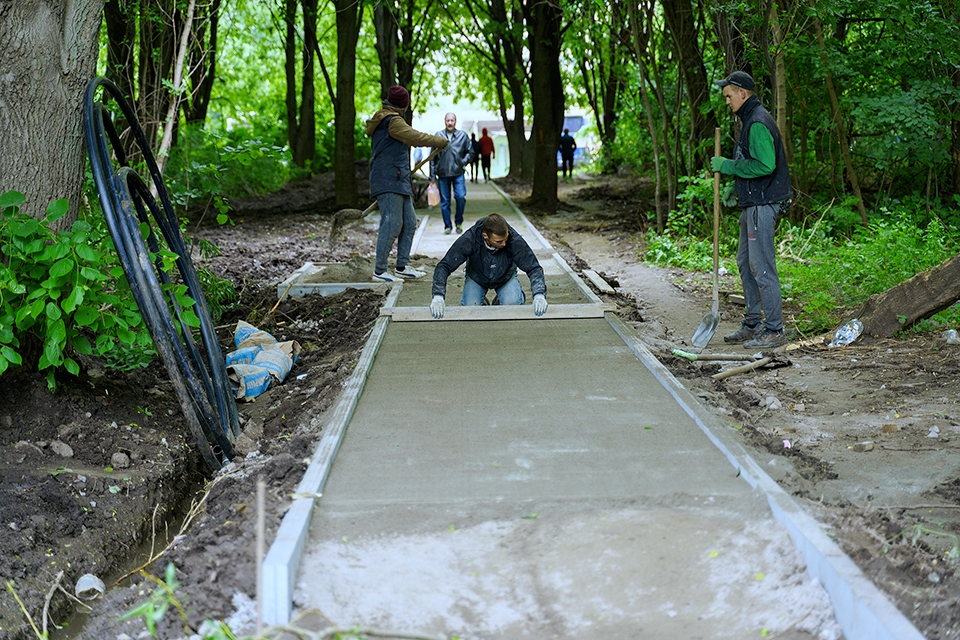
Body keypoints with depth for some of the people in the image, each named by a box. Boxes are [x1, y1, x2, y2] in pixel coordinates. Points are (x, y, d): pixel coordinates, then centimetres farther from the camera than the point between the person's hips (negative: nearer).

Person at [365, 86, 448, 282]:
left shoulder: (382, 120, 20)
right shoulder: (392, 121, -12)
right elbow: (415, 137, -18)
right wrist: (441, 141, -4)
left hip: (399, 181, 11)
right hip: (389, 182, -11)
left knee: (409, 222, 12)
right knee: (392, 224, -12)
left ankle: (402, 267, 18)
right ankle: (379, 271, -8)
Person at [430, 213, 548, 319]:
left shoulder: (515, 241, -35)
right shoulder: (469, 240, -35)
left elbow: (533, 267, -28)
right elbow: (444, 266, -32)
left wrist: (539, 295, -46)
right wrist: (438, 297, -46)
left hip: (505, 277, 0)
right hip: (477, 277, 0)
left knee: (512, 303, -27)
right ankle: (482, 302, 15)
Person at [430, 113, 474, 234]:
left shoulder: (462, 136, 4)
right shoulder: (438, 136, 2)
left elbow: (470, 151, 15)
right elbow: (433, 157, 5)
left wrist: (464, 162, -1)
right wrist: (432, 176, 3)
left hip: (458, 174, 0)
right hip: (443, 174, 0)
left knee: (461, 197, -13)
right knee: (444, 201, 3)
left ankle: (459, 222, 7)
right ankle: (447, 225, 13)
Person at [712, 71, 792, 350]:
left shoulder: (758, 123, -16)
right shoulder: (750, 119, 18)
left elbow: (765, 165, -24)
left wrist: (728, 166, -16)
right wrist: (734, 188, 19)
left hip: (762, 205, -11)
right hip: (753, 203, 11)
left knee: (762, 267, -9)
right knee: (745, 263, 15)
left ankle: (774, 330, -5)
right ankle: (752, 324, 23)